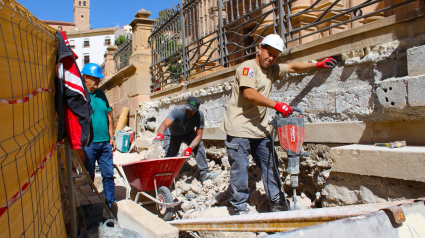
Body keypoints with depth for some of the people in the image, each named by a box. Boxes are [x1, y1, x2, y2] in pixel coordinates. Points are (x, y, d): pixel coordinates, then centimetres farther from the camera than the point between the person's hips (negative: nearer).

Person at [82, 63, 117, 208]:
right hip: (88, 144, -5)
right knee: (88, 177, 8)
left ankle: (111, 203, 23)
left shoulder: (101, 94, 11)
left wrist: (111, 137, 11)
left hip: (104, 143, 5)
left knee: (108, 174, 10)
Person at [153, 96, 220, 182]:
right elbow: (164, 124, -49)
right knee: (170, 156, -14)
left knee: (199, 145, -20)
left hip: (188, 133, 2)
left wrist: (190, 148, -42)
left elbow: (198, 135, -26)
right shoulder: (177, 111, -35)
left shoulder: (199, 115, -28)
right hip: (172, 134, -2)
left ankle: (204, 174, -16)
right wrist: (160, 134, -71)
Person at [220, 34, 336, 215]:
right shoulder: (248, 67, -8)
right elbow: (249, 94, -21)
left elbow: (292, 67, 30)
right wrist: (276, 105, -23)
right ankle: (239, 208, 11)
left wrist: (317, 65, 21)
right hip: (239, 130, -8)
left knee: (270, 165, 9)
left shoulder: (271, 70, 19)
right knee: (240, 169, -3)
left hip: (259, 130, 8)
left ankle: (277, 204, 20)